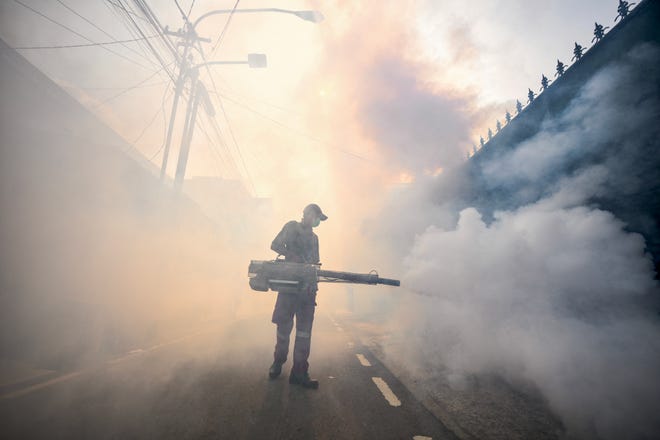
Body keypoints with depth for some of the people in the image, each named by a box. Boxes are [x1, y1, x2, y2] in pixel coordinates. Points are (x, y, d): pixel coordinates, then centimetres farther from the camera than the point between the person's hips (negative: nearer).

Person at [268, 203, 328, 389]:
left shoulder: (314, 237, 21)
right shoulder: (292, 227, 4)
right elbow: (275, 245, -6)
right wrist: (295, 257, -16)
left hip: (308, 288, 5)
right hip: (289, 284, -5)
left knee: (304, 330, 1)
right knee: (284, 326, 3)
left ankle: (299, 372, 6)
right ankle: (278, 362, 25)